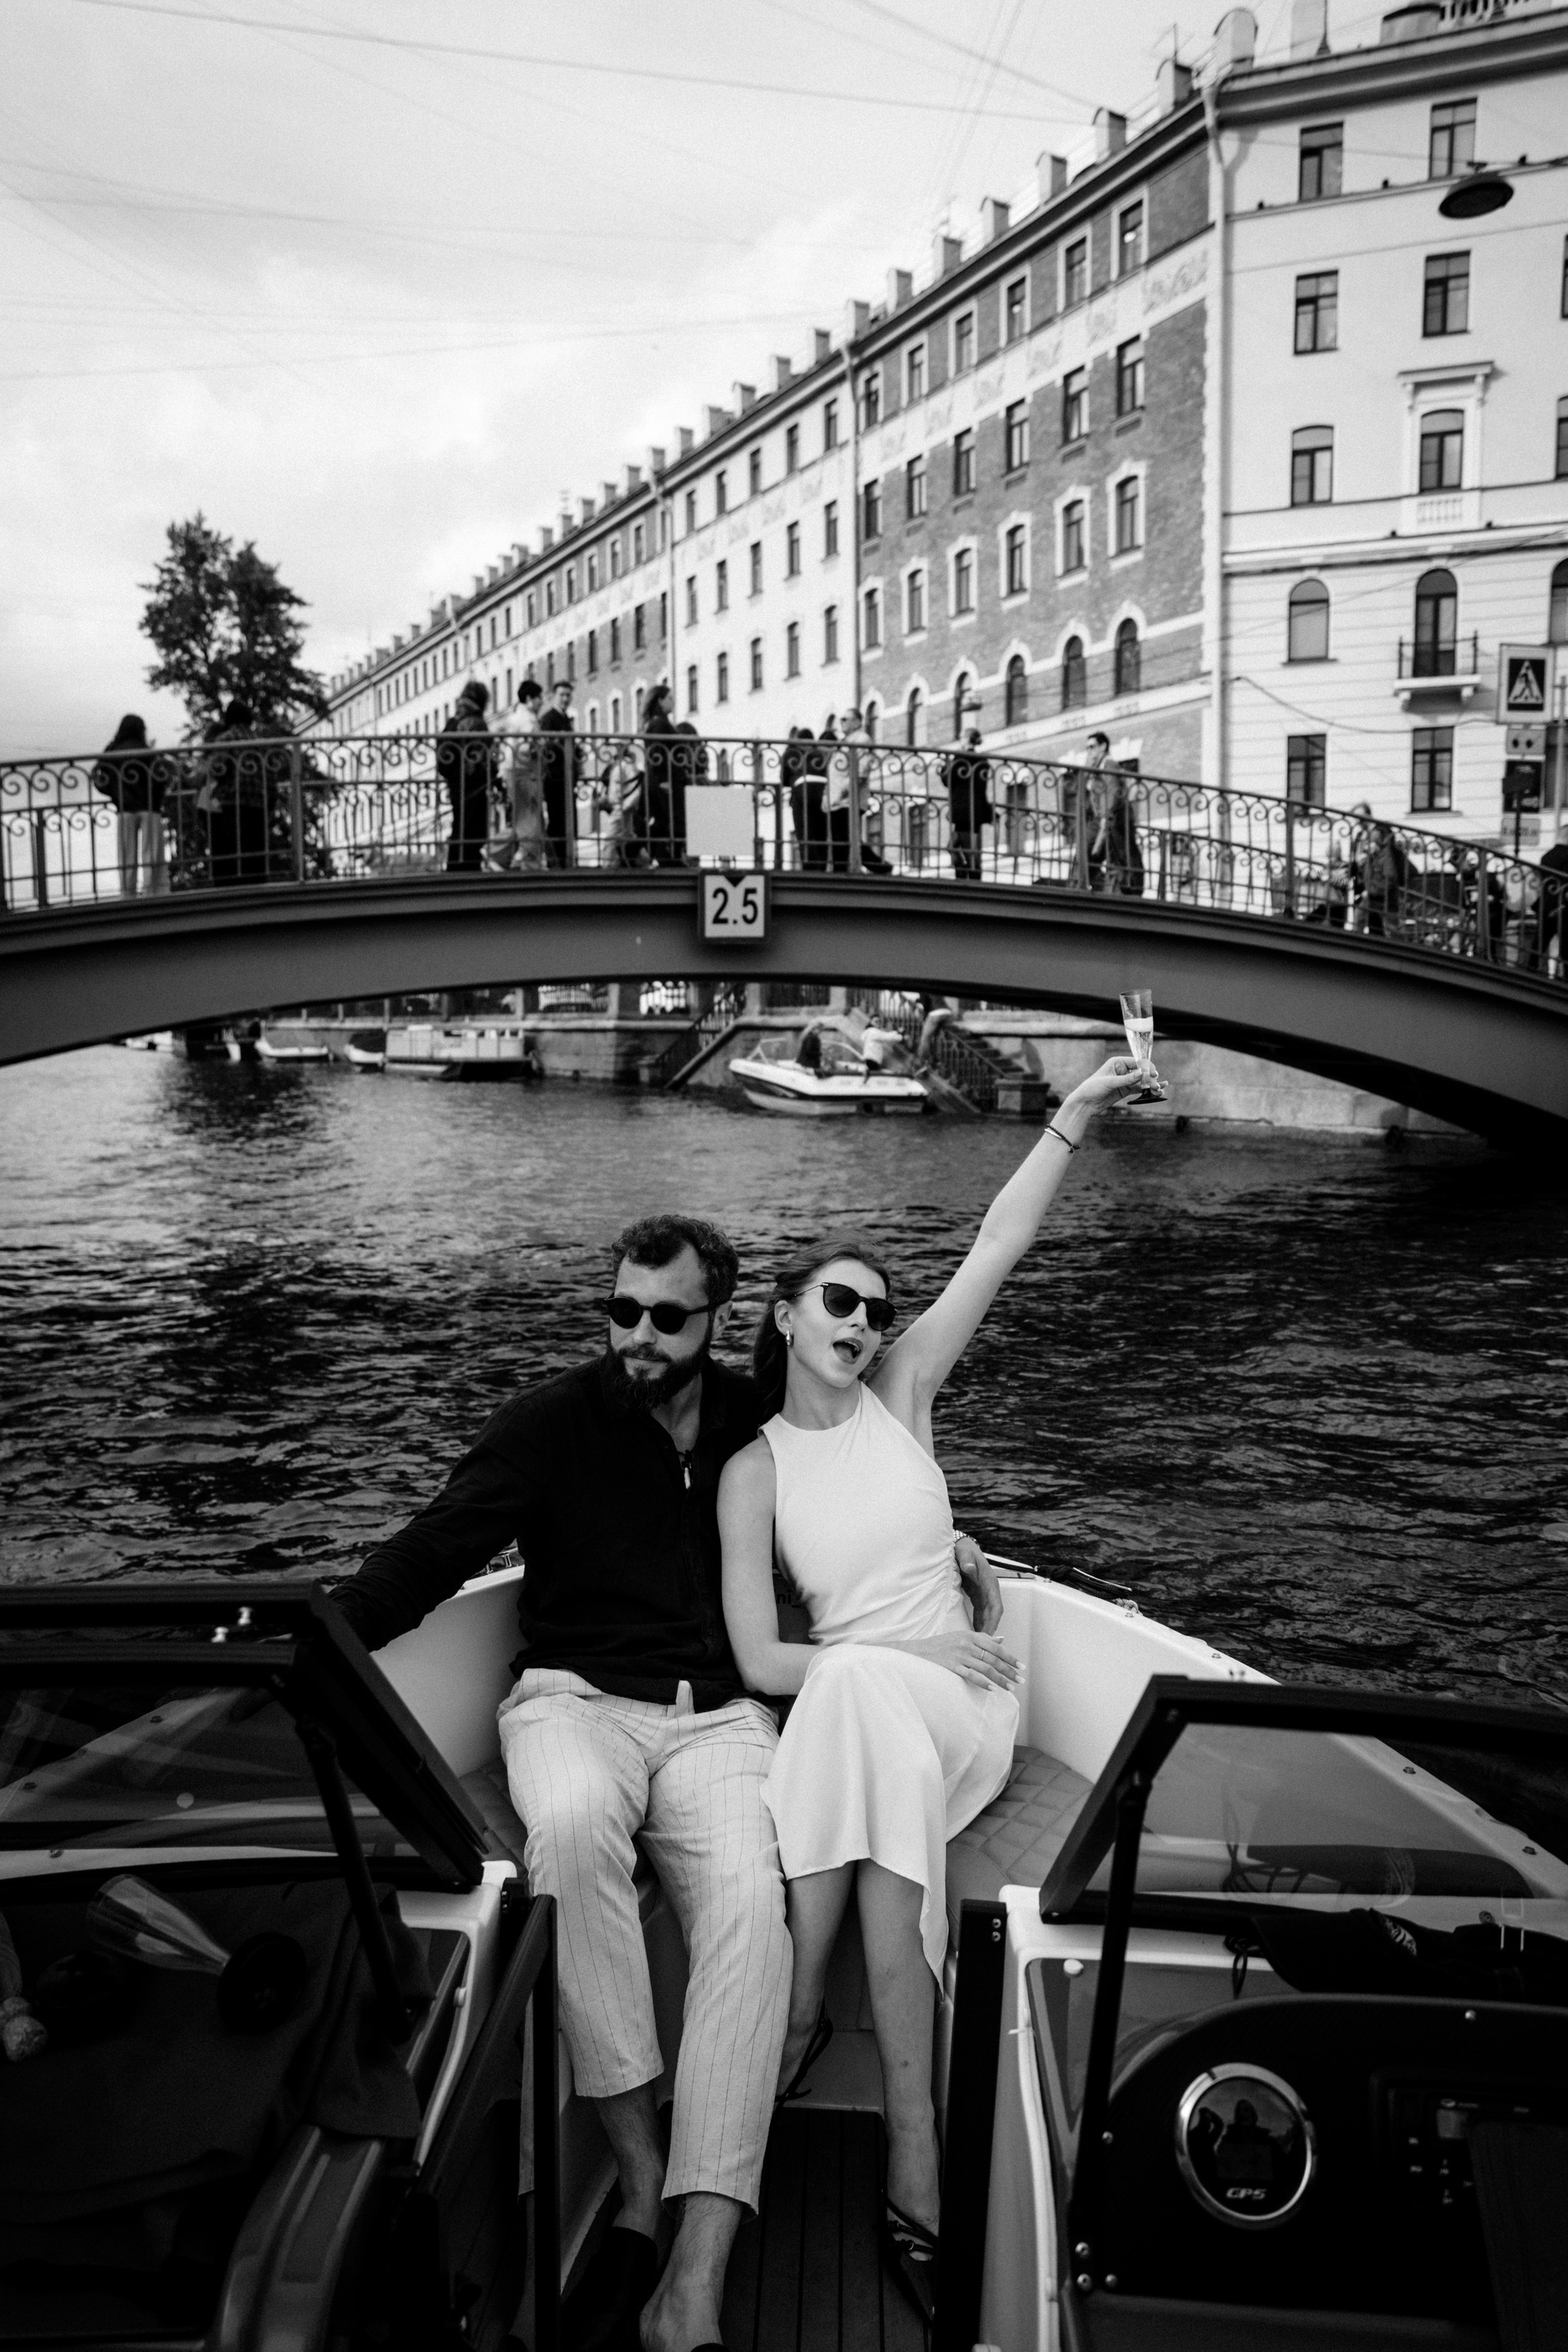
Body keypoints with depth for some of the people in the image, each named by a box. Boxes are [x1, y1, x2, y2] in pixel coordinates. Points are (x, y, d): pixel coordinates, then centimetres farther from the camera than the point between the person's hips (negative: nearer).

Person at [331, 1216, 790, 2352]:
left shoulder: (760, 1423, 7)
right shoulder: (554, 1421, -1)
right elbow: (429, 1552, -9)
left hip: (720, 1714, 2)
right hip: (578, 1699, -1)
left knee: (753, 1897, -29)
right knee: (572, 1827, -37)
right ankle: (640, 2175, -24)